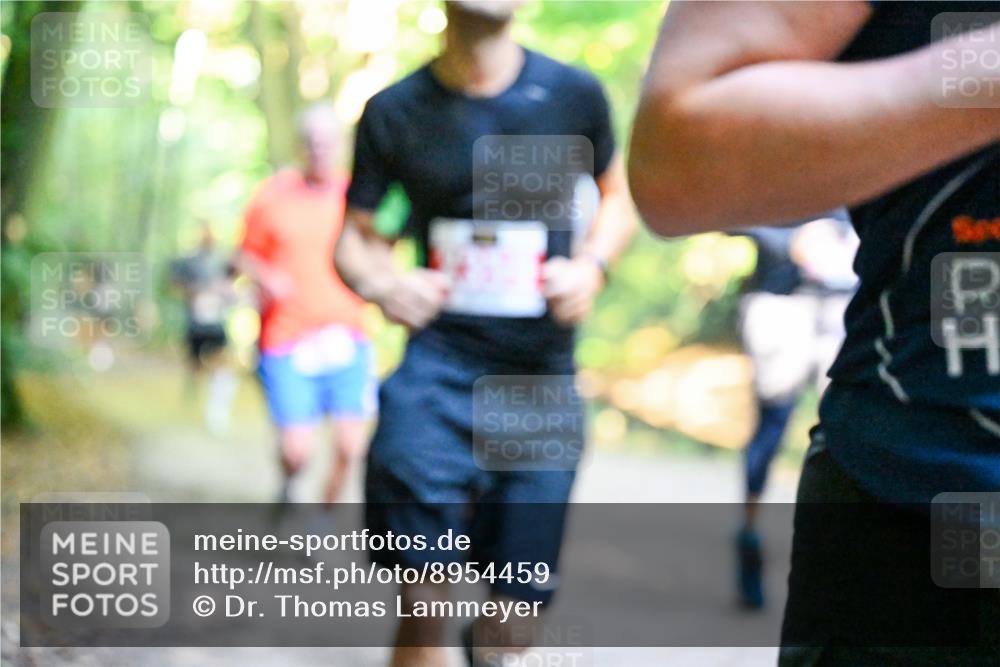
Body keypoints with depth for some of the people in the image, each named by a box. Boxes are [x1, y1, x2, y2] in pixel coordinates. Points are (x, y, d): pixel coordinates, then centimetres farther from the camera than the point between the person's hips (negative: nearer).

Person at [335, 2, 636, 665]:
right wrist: (381, 281, -14)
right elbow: (354, 235, 9)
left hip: (544, 384, 1)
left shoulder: (575, 94, 0)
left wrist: (593, 265, -5)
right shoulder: (395, 111, 0)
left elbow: (619, 196, 16)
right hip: (440, 369, -1)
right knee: (423, 606, -12)